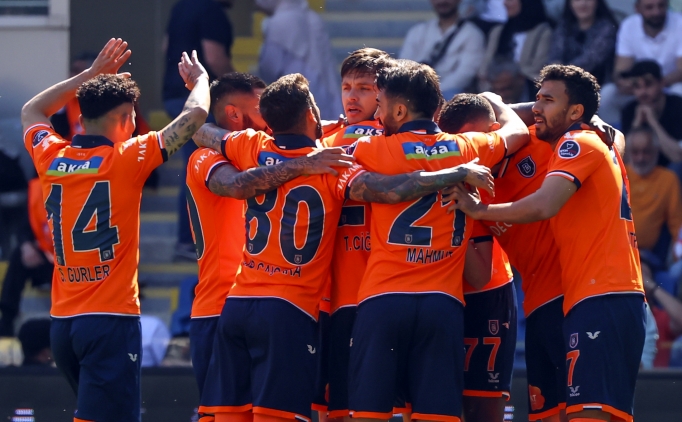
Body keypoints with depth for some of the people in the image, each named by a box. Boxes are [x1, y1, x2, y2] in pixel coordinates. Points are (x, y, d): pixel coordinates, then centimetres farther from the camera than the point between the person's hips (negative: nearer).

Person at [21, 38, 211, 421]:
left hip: (62, 321, 7)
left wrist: (92, 74, 32)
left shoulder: (50, 157, 5)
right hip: (111, 318, -7)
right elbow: (195, 115, -3)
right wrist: (200, 79, 18)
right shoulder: (125, 159, -9)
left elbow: (32, 111, 29)